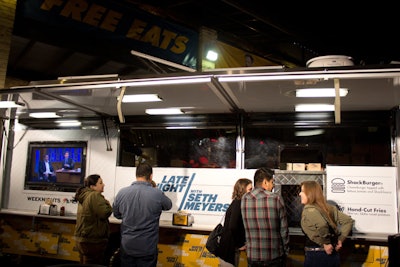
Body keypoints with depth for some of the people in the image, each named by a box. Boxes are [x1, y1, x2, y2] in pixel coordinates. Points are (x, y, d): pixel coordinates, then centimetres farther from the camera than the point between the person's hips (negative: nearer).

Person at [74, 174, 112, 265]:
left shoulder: (84, 196, 13)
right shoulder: (95, 196, -18)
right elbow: (105, 213, -24)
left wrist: (104, 203, 10)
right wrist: (108, 205, -5)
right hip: (93, 241, -10)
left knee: (85, 263, 19)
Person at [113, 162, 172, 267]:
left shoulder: (121, 192, -10)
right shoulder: (157, 194, -18)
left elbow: (116, 214, 7)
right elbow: (168, 205, 5)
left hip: (126, 247, 2)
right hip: (147, 249, -2)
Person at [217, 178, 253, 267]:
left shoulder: (237, 203, 7)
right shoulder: (238, 204, -19)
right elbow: (233, 227, -27)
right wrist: (240, 245, -16)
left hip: (232, 249, 9)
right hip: (229, 250, -9)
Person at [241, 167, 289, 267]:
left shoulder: (244, 199, -4)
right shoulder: (276, 198, -12)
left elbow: (246, 228, 1)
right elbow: (284, 229, -6)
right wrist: (286, 251, 7)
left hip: (252, 257, 2)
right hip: (275, 256, -2)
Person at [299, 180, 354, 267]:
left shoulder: (309, 210, -16)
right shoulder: (329, 207, 7)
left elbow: (321, 225, -33)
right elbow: (348, 221, 8)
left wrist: (325, 243, -19)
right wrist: (340, 239, 4)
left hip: (316, 256, -7)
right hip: (333, 255, 7)